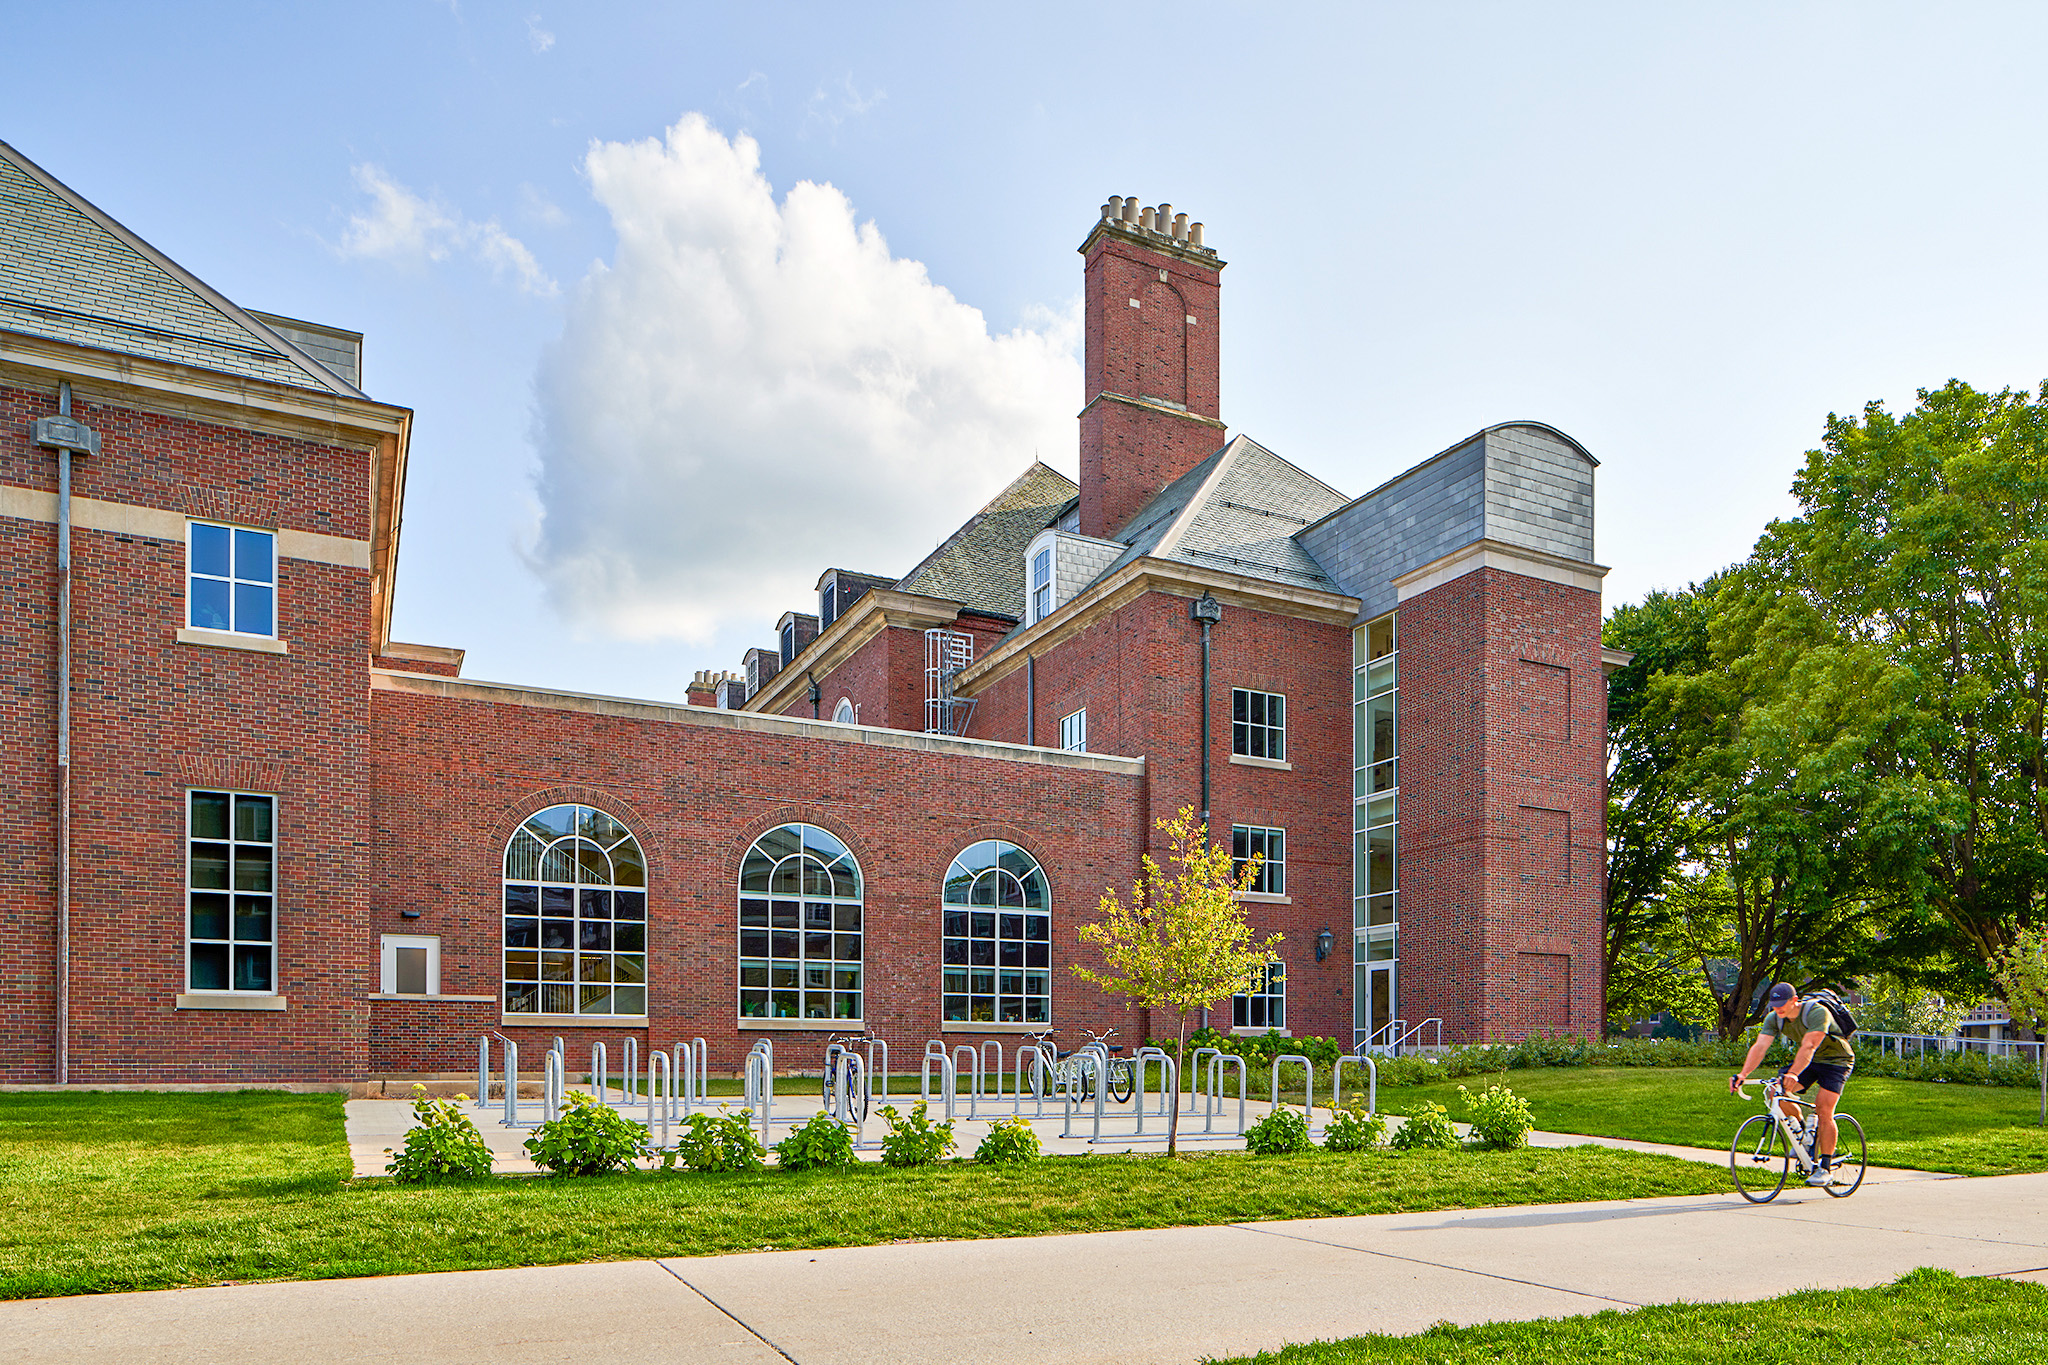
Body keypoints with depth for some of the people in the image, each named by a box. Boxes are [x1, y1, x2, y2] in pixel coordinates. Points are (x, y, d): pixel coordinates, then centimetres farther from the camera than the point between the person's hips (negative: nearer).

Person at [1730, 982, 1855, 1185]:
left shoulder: (1817, 1013, -31)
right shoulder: (1774, 1018, -14)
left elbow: (1808, 1046, -43)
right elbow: (1760, 1046, -24)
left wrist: (1793, 1074, -57)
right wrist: (1743, 1074, -39)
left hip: (1835, 1060, -5)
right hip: (1807, 1061, 5)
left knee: (1824, 1111, -18)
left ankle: (1826, 1167, -7)